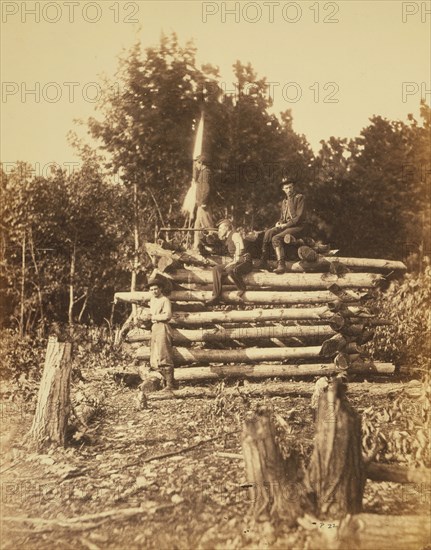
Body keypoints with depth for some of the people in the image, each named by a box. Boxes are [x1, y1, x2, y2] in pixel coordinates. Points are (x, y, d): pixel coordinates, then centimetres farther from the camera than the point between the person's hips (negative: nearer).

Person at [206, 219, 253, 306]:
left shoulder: (235, 235, -7)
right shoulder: (227, 238, 19)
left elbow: (240, 249, -18)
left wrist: (235, 261, -20)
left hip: (245, 261, -9)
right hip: (236, 262, 9)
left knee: (231, 270, -38)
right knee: (217, 269, -8)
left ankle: (242, 289, -12)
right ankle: (216, 297, -15)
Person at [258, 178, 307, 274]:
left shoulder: (300, 198, -2)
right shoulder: (284, 201, 22)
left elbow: (299, 217, -11)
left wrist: (285, 225, -15)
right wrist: (279, 223, 1)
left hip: (297, 226, -7)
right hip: (285, 226, 7)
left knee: (276, 238, -29)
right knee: (268, 232, -20)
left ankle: (281, 265, -34)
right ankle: (263, 262, -24)